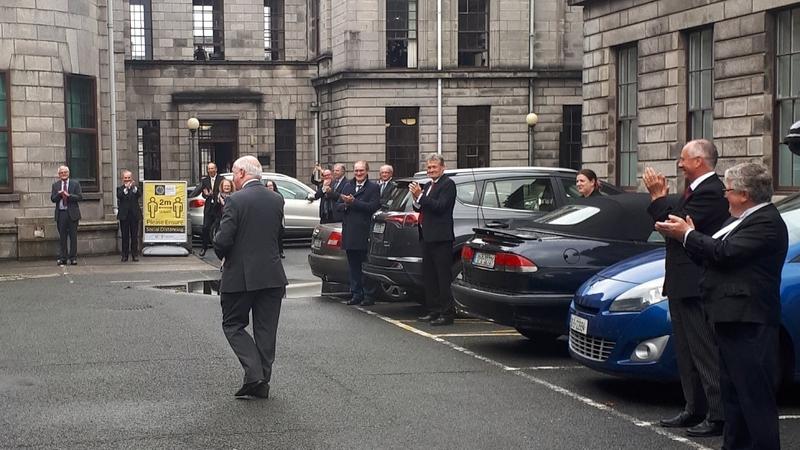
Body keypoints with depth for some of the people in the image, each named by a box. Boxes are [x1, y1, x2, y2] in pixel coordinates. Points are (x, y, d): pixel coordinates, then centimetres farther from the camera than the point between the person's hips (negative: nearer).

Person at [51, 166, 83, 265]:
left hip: (72, 213, -2)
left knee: (73, 237, 1)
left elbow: (80, 197, -5)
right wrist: (59, 194, -15)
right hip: (60, 213, 2)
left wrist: (68, 195, -16)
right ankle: (62, 258, 10)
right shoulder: (55, 185, 10)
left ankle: (73, 258, 6)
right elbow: (52, 199, 4)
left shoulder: (75, 184, 3)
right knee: (62, 237, 5)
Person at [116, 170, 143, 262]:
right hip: (124, 216, -1)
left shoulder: (136, 188, 9)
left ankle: (135, 254, 7)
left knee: (134, 236, 3)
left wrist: (134, 187, -29)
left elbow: (139, 195, -12)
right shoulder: (120, 188, 7)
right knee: (125, 236, 3)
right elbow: (119, 196, -14)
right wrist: (126, 188, -27)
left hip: (134, 215, 1)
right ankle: (125, 255, 6)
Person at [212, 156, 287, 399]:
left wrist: (221, 253, 4)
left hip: (240, 276, -5)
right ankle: (262, 382, 14)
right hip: (272, 275, 5)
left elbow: (223, 240, -16)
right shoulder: (277, 200, 4)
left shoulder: (235, 201, -13)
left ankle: (254, 372, -7)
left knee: (233, 325, 9)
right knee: (266, 329, 11)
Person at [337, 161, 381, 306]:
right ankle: (356, 294, 16)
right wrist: (345, 204, -10)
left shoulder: (373, 188, -1)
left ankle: (369, 295, 2)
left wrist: (353, 202, -17)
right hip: (349, 233, 6)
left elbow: (373, 206, -15)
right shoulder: (347, 186, 17)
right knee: (353, 266, 10)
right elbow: (338, 206, 12)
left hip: (365, 233, -5)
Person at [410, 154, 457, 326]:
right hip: (428, 236, 9)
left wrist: (420, 196, -18)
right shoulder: (428, 185, 18)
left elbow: (440, 206, -19)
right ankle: (434, 311, 20)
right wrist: (416, 198, -4)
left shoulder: (448, 184, -8)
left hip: (441, 237, -9)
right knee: (429, 277, 13)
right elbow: (419, 208, 16)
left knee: (443, 277, -7)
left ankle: (447, 314, -4)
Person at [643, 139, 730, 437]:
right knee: (688, 354, 16)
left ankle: (718, 416, -2)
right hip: (683, 284, 11)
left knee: (705, 353, -6)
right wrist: (661, 198, 2)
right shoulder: (696, 190, 16)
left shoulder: (710, 192, -16)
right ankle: (695, 410, 25)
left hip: (696, 286, -11)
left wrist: (658, 197, -13)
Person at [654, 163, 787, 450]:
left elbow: (724, 253, -22)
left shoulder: (766, 222, -16)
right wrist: (691, 235, 5)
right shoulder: (749, 219, 18)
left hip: (748, 322, -11)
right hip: (733, 319, 11)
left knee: (755, 395, -8)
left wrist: (687, 235, -8)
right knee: (733, 391, 18)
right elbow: (720, 251, 17)